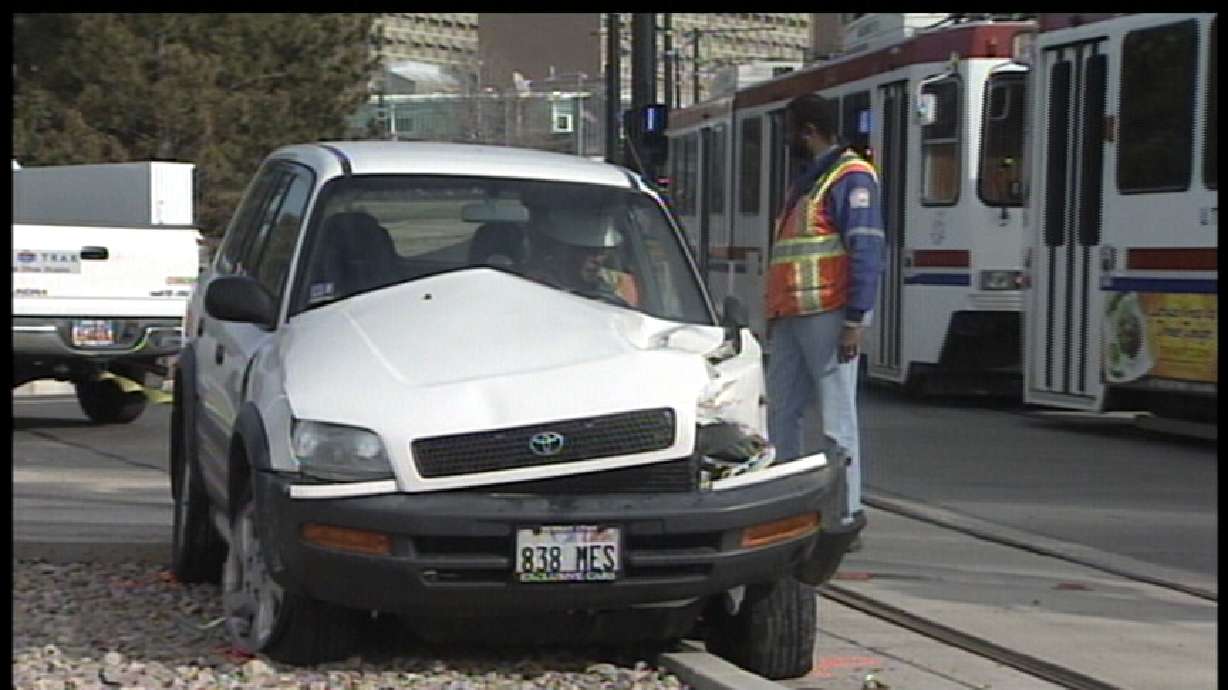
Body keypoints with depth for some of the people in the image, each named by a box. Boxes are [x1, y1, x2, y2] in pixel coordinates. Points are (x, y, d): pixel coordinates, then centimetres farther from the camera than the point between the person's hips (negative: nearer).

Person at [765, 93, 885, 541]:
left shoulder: (851, 178, -7)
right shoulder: (805, 182, 22)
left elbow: (866, 252, -15)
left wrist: (855, 321, -20)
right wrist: (775, 313, 23)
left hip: (827, 315, -10)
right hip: (791, 316, 10)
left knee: (837, 416, -6)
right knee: (780, 411, 11)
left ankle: (845, 514, -3)